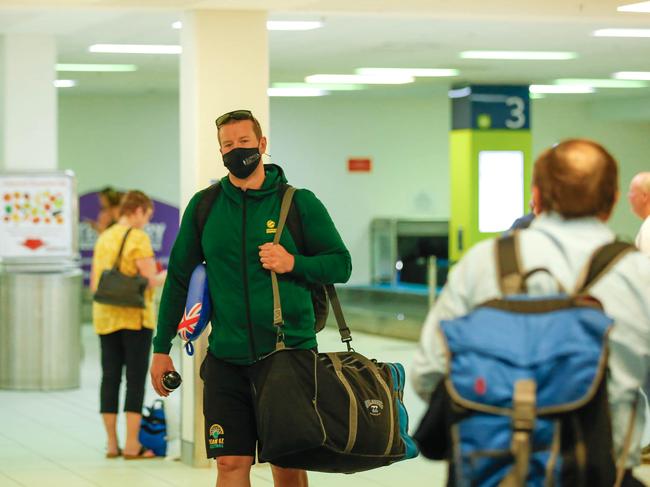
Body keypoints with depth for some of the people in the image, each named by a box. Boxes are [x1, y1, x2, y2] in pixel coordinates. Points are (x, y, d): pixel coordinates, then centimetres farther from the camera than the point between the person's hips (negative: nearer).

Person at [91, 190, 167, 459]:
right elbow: (151, 281, -14)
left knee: (110, 377, 8)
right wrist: (166, 275, 5)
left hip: (105, 316, 6)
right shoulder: (138, 238, -10)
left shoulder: (103, 238, 11)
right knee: (136, 378, -1)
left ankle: (112, 444, 11)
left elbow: (94, 284, 15)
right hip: (134, 316, -6)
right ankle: (132, 445, -2)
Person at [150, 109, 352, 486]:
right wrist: (162, 348, 12)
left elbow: (341, 264, 6)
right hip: (227, 361, 1)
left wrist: (294, 263, -13)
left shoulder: (299, 203, 0)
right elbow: (179, 277, 13)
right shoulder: (204, 206, 6)